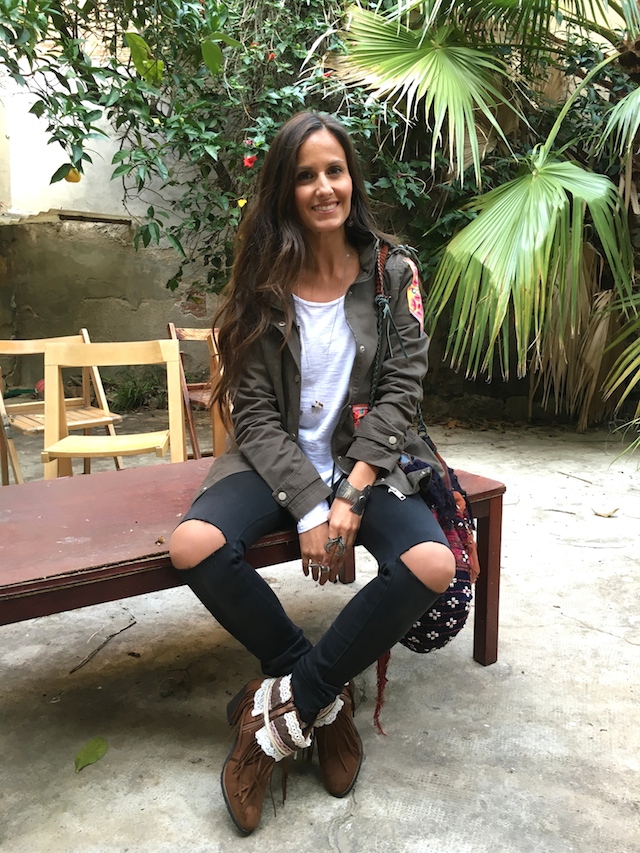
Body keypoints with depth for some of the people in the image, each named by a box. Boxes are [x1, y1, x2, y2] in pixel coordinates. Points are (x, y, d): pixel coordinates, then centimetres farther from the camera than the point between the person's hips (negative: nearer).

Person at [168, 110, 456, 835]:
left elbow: (399, 394, -5)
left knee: (432, 565, -29)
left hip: (370, 461, 0)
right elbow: (255, 413, -6)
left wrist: (350, 498, -17)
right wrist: (309, 506, -18)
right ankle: (325, 695, -6)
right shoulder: (262, 285, 0)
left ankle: (284, 706, -10)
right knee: (194, 545, -28)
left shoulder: (393, 273, 0)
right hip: (277, 463, 1)